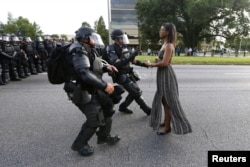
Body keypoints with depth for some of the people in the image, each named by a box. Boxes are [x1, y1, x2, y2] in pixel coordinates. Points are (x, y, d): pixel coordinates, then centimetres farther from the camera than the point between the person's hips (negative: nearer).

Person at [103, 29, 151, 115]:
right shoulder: (111, 50, -16)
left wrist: (142, 64, 3)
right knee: (137, 92, -7)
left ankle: (123, 107, 29)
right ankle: (148, 110, 7)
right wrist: (131, 56, -33)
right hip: (121, 76, -8)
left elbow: (132, 60, 16)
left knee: (134, 92, 12)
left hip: (128, 74, 8)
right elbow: (117, 64, -29)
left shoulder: (123, 47, 7)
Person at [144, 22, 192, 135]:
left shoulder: (169, 46, -17)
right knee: (163, 100, 18)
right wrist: (156, 61, -1)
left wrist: (151, 65, -13)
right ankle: (166, 121, 32)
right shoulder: (165, 44, 13)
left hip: (166, 74, -10)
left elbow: (164, 62, -24)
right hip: (162, 74, 10)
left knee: (168, 101, -1)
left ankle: (167, 126, 10)